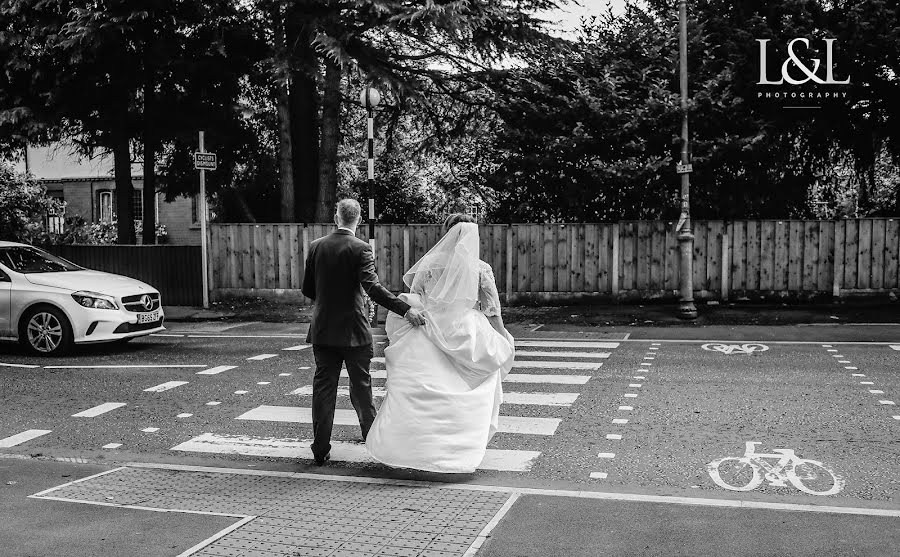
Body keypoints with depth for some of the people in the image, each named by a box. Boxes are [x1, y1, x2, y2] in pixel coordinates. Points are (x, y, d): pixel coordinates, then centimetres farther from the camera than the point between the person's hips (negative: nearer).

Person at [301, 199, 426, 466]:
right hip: (353, 331, -3)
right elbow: (373, 288, -24)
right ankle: (372, 434, 32)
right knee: (360, 385, 14)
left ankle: (321, 449, 5)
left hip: (322, 330, 3)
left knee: (324, 386, 5)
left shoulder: (316, 246, 2)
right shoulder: (361, 249, -11)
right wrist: (405, 309, -28)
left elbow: (308, 290, 7)